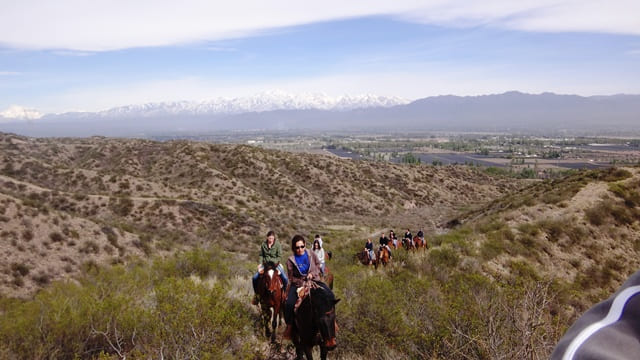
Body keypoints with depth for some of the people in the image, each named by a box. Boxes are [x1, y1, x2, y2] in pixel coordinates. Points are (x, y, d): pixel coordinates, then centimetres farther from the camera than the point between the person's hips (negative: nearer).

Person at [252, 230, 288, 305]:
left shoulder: (278, 244, -8)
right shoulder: (263, 244, -1)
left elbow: (279, 256, -6)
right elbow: (261, 255, 9)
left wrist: (273, 263, -15)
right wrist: (261, 263, -3)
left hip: (275, 264, -2)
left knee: (285, 279, -18)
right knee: (254, 278, -13)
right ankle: (256, 293, 12)